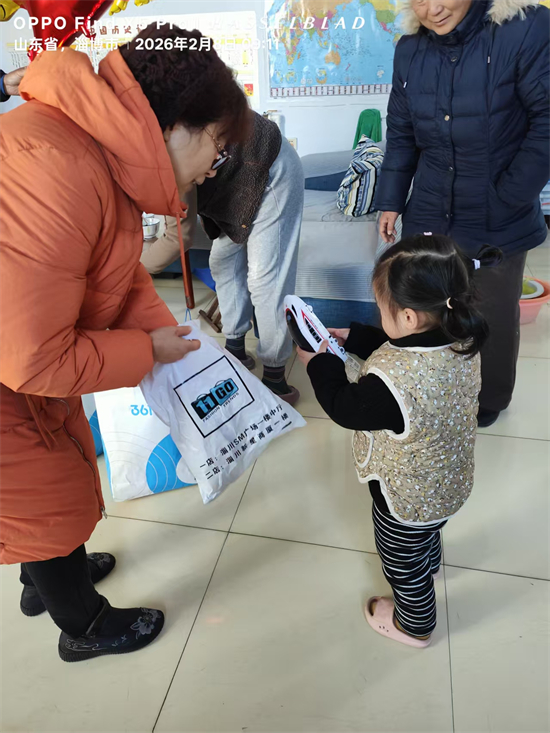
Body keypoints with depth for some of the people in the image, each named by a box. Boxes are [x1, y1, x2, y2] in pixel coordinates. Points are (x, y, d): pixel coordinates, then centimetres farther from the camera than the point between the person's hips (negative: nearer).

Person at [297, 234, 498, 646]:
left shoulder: (391, 382, -43)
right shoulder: (462, 342, -18)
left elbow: (345, 408, -22)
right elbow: (402, 350, 1)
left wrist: (319, 363, -8)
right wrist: (353, 338, -2)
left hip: (406, 499, -7)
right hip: (449, 482, 7)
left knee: (402, 563, 24)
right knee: (428, 535, 39)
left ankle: (415, 625, 52)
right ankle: (430, 565, 71)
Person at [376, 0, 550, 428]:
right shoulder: (410, 49, 3)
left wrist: (507, 198, -17)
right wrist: (391, 200, 7)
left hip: (499, 221, -4)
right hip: (428, 216, 4)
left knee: (494, 316, 12)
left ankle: (491, 400, 37)